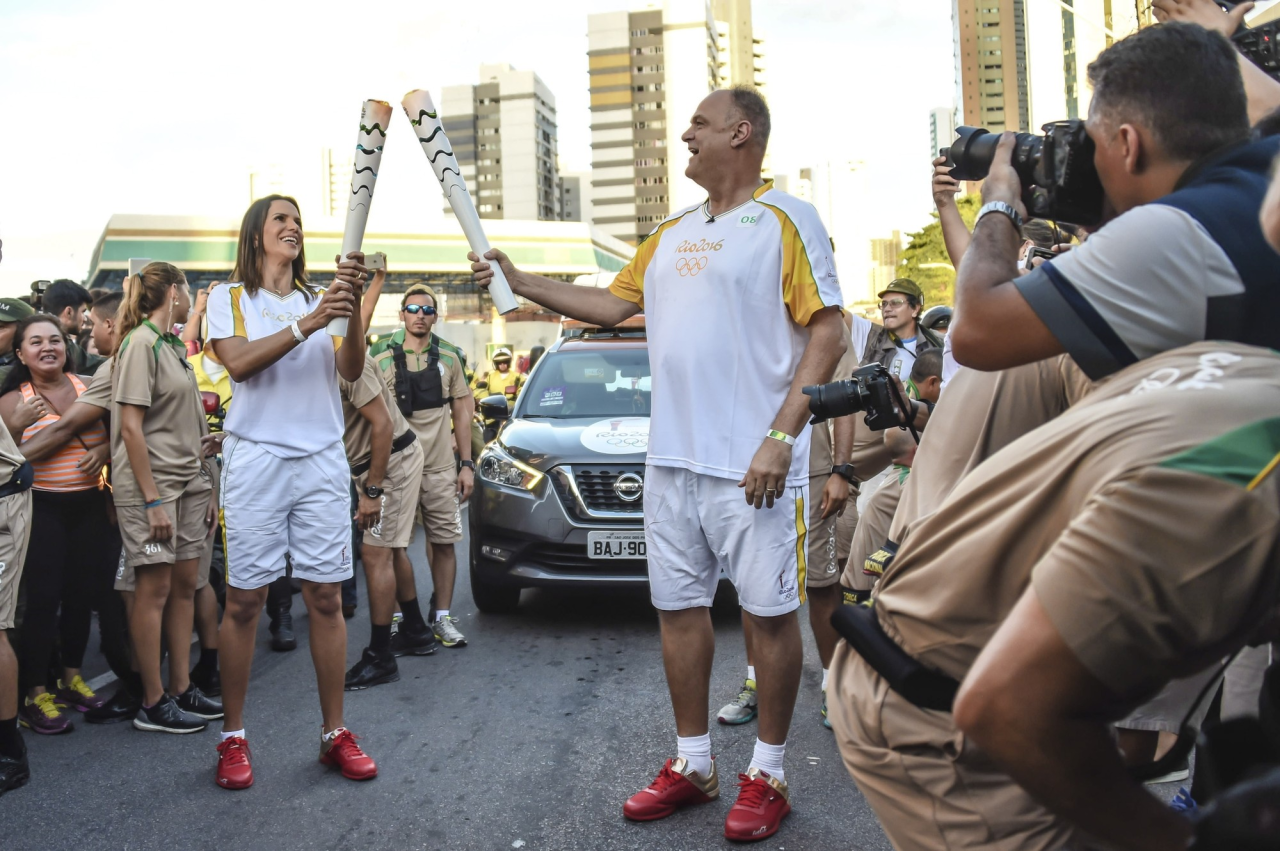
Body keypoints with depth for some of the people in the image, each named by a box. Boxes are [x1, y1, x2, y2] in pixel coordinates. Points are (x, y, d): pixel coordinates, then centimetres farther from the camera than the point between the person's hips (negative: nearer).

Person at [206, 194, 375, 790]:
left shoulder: (319, 298, 14)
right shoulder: (230, 297, 8)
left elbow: (351, 370, -1)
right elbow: (239, 363, -11)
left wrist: (353, 307, -17)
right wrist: (306, 325, -23)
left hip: (321, 459, 2)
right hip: (256, 460, -2)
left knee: (326, 596, 2)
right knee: (244, 601, 0)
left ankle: (334, 733, 10)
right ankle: (233, 737, 12)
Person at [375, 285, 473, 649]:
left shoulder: (449, 361, 9)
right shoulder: (383, 363, 4)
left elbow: (460, 414, 11)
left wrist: (467, 464, 4)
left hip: (441, 468, 1)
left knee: (444, 543, 2)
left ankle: (441, 617, 11)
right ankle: (402, 616, 13)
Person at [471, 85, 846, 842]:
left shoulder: (786, 219, -4)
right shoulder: (673, 233, 17)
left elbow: (827, 334, -11)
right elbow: (614, 304, 24)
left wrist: (780, 438, -18)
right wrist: (520, 283, 16)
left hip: (753, 463, -7)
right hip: (673, 458, 7)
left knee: (770, 609, 2)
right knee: (679, 606, 11)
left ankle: (769, 774, 17)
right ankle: (693, 764, 26)